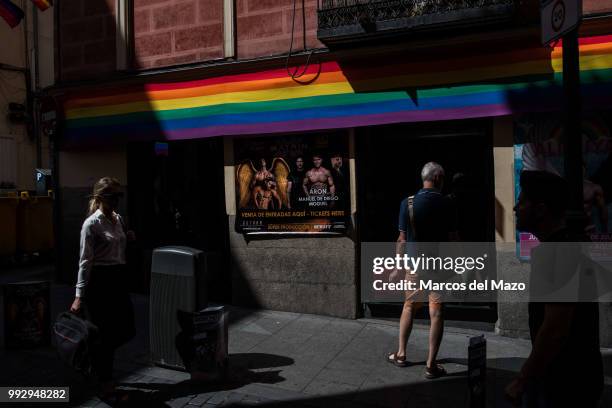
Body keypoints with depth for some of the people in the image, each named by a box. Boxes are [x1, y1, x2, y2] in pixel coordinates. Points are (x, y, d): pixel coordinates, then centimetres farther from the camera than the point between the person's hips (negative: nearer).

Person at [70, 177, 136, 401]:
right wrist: (79, 295, -19)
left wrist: (128, 238, 4)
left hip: (118, 278, 8)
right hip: (99, 280, -7)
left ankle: (95, 356, 36)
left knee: (126, 330, 9)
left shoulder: (118, 219, 10)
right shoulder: (92, 224, -11)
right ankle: (106, 384, 18)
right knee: (104, 333, 2)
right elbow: (85, 261, -15)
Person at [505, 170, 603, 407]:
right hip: (548, 374, 9)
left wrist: (521, 381, -20)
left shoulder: (560, 256, -24)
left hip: (568, 382, -9)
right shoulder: (551, 249, 8)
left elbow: (555, 331, -27)